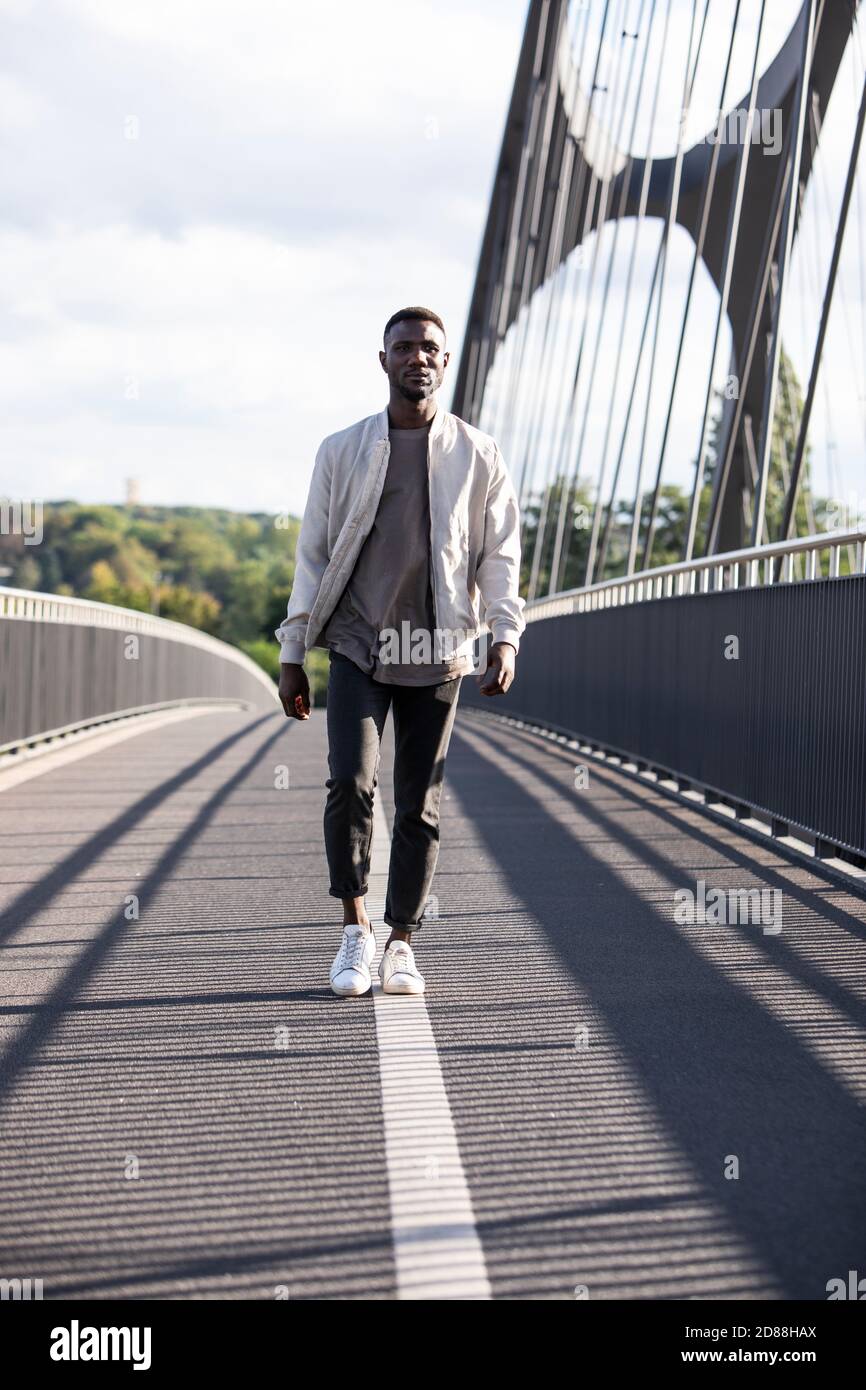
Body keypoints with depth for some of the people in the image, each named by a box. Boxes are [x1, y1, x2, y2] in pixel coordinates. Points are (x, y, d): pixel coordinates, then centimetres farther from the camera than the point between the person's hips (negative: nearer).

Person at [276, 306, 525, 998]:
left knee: (421, 803, 3)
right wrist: (293, 655, 6)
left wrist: (505, 638, -8)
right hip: (357, 645, 0)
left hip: (437, 654, 0)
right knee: (350, 781, -17)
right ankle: (355, 927, -2)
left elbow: (500, 553, 6)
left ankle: (402, 942, 13)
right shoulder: (341, 451, 7)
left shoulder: (477, 455, 6)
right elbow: (313, 554, 9)